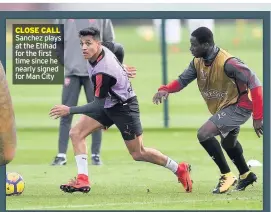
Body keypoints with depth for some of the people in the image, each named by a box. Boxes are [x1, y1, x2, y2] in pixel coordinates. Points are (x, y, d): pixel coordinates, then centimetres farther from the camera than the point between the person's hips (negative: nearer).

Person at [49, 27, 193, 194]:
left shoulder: (104, 71, -35)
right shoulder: (101, 50, -11)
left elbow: (98, 105, -30)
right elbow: (119, 48, 10)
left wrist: (70, 110, -33)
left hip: (124, 108, -9)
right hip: (108, 104, 9)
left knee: (138, 153, 3)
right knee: (76, 133, -6)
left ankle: (180, 169, 23)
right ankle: (83, 181, -8)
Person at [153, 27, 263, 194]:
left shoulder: (227, 63, -31)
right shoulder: (198, 62, -7)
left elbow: (254, 83, -30)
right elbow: (183, 80, 3)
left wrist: (258, 117, -31)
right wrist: (166, 90, -20)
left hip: (239, 106, -9)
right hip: (223, 108, 9)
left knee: (204, 134, -22)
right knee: (228, 143, 30)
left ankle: (227, 175, -10)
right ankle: (246, 175, 55)